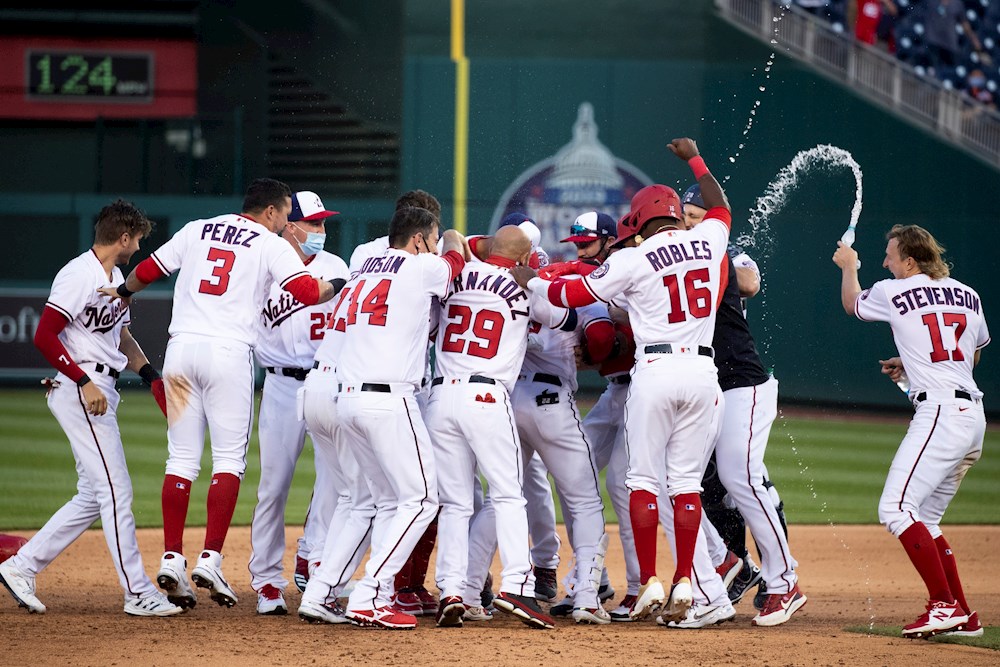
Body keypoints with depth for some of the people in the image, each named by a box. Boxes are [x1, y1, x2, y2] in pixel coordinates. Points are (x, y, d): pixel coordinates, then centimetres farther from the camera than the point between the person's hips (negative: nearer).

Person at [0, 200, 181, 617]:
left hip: (101, 391, 10)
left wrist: (149, 373, 13)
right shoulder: (80, 275, -13)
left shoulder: (115, 279, 17)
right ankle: (138, 593, -9)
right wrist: (83, 382, -23)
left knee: (93, 496, 10)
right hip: (78, 390, -10)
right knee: (115, 490, -10)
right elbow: (44, 336, -19)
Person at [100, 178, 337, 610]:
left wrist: (123, 292, 41)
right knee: (229, 459, 0)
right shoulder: (272, 245, 3)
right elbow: (306, 291, -9)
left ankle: (171, 559, 1)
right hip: (228, 351, -4)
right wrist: (340, 287, 10)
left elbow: (147, 270, 21)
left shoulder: (197, 230, 16)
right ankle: (210, 560, -10)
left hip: (181, 348, 4)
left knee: (181, 458, 7)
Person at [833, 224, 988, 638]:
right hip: (974, 415, 8)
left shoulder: (893, 292, -1)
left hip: (939, 411, -8)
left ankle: (945, 606, -21)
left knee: (896, 510, -13)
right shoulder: (968, 296, 16)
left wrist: (848, 267, 42)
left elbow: (851, 304, 22)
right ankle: (963, 617, 11)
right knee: (924, 520, 15)